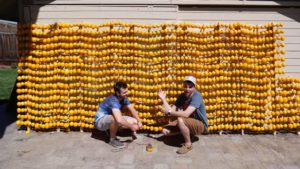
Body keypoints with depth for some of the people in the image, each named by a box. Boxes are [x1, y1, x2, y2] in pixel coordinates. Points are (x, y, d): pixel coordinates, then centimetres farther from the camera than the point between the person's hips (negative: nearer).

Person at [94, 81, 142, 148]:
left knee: (134, 121, -5)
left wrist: (139, 122, -13)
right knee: (115, 118, -40)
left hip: (112, 120, 8)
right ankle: (112, 139, -14)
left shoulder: (124, 98, -8)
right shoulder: (113, 100, -34)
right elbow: (119, 120, -45)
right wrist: (131, 126, -31)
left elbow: (132, 110, 1)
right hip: (100, 121, -8)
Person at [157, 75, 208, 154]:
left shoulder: (197, 96, -24)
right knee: (165, 131, -7)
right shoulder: (181, 96, -1)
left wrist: (168, 112, -29)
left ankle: (188, 144, -13)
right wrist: (163, 99, -10)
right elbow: (172, 111, -6)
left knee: (180, 120, -35)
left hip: (200, 125, -7)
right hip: (187, 123, 7)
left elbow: (186, 114, -35)